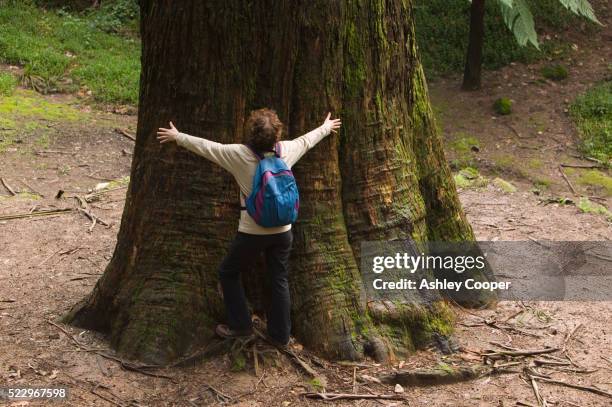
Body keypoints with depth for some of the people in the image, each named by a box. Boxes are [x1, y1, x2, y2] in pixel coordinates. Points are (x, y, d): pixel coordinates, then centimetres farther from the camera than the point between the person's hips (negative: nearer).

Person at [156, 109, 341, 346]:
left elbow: (206, 147, -5)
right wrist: (326, 127, 34)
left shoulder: (239, 154, -16)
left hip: (252, 232, -4)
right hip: (282, 231, 4)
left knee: (228, 273, 19)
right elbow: (307, 139, 14)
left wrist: (177, 136, 10)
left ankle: (240, 326, 22)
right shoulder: (286, 150, -5)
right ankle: (280, 335, 24)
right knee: (279, 281, 16)